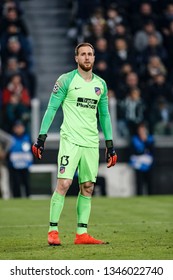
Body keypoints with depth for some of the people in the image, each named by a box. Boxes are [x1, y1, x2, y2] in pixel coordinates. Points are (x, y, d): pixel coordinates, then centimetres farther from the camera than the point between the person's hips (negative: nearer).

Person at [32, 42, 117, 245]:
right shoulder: (66, 80, -1)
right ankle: (53, 231, -10)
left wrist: (109, 144, 16)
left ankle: (82, 234, 7)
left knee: (87, 187, 4)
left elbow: (104, 114, 20)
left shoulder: (100, 84, 13)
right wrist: (41, 137, -8)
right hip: (70, 139, -5)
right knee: (64, 183, -14)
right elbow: (51, 108, -2)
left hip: (92, 142, 5)